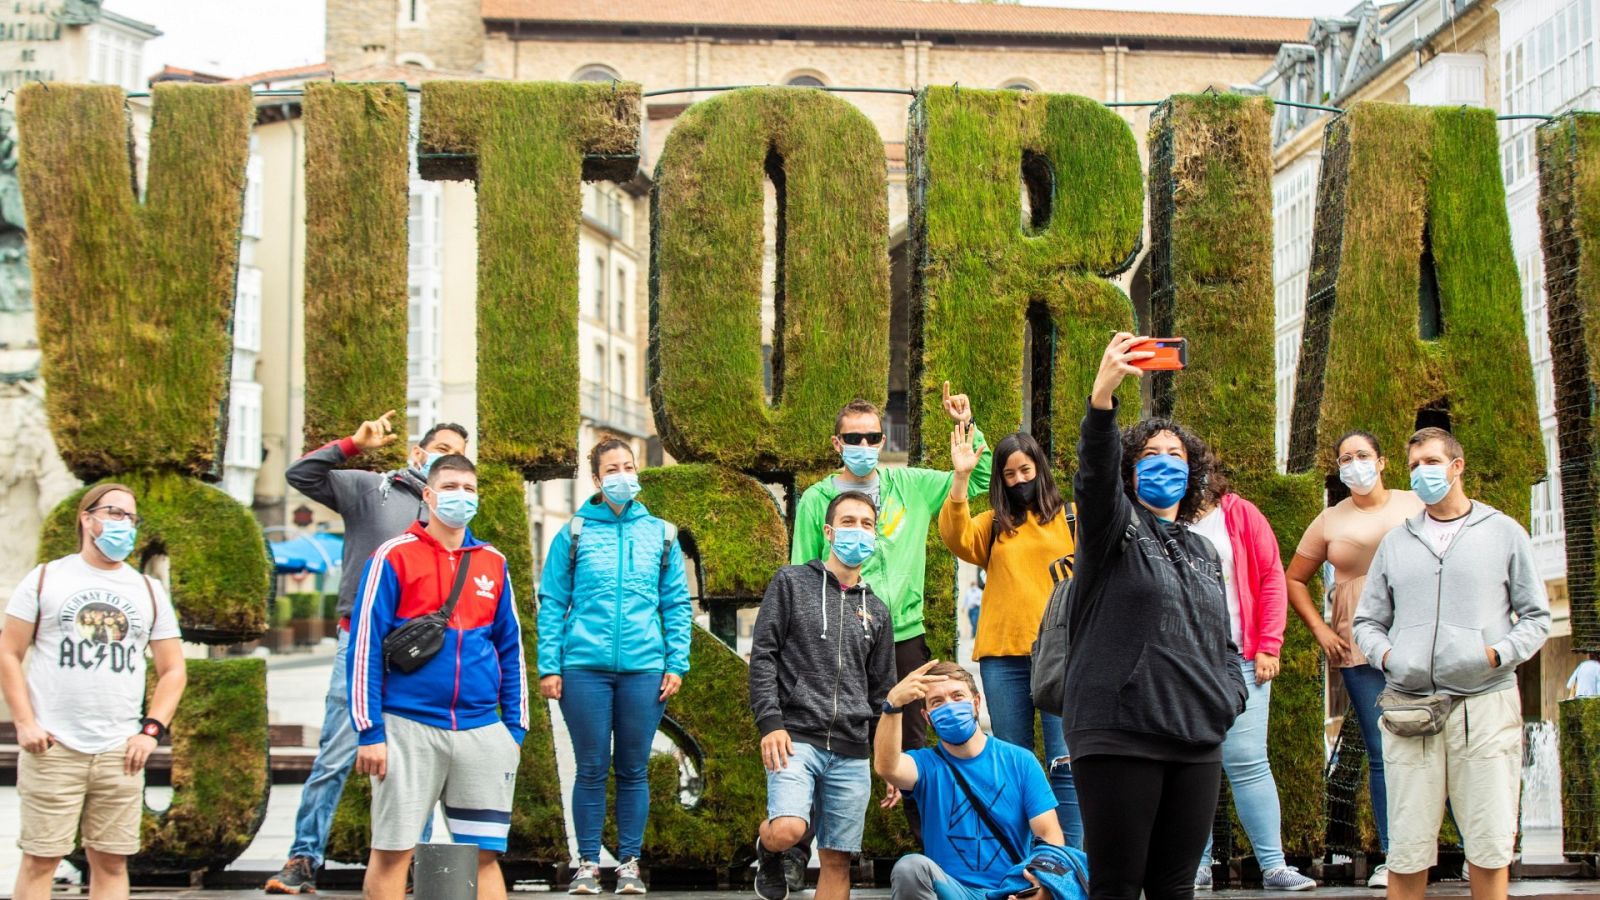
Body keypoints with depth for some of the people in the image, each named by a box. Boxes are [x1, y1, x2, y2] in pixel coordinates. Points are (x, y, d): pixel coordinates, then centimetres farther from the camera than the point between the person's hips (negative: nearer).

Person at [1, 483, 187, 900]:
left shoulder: (148, 591, 14)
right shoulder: (46, 579, 7)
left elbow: (173, 670, 14)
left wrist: (152, 730, 1)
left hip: (120, 754, 2)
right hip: (52, 749, -2)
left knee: (112, 862, 3)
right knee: (40, 859, -2)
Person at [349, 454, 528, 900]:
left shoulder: (493, 563, 12)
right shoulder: (394, 557, -1)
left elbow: (511, 648, 16)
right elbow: (365, 645, -4)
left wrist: (516, 727, 11)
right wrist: (369, 731, -9)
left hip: (482, 731, 4)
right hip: (408, 728, -3)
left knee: (485, 853, 4)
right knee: (391, 849, 0)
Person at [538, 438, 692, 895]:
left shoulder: (661, 535, 9)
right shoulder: (574, 534, 4)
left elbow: (677, 604, 9)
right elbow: (552, 604, 3)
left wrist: (676, 663, 0)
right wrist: (549, 666, -4)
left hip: (644, 668, 1)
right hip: (584, 667, -1)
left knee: (634, 770, 7)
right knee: (591, 769, 4)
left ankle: (630, 862, 16)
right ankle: (588, 863, 14)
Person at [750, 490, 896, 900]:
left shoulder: (876, 611, 17)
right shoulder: (792, 582, 6)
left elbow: (882, 692, 18)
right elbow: (762, 656, -1)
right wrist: (770, 723, -12)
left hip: (852, 752, 4)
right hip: (796, 738, -4)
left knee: (837, 860, 1)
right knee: (788, 830, -25)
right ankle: (768, 849, 10)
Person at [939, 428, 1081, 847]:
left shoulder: (1071, 518, 7)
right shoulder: (993, 525, 13)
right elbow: (957, 538, -6)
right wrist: (960, 477, -16)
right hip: (1002, 656, 3)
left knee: (1065, 763, -7)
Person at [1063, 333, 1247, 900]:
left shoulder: (1204, 553, 21)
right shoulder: (1116, 527, 3)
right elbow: (1094, 476, -19)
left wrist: (1230, 694, 7)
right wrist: (1102, 396, -36)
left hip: (1198, 743, 6)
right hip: (1118, 737, -6)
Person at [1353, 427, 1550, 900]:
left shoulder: (1504, 533, 11)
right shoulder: (1395, 542, 17)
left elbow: (1536, 617, 10)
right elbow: (1367, 621, 18)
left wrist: (1498, 653, -9)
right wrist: (1386, 655, -4)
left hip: (1485, 703, -1)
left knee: (1491, 849, -1)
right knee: (1406, 851, -1)